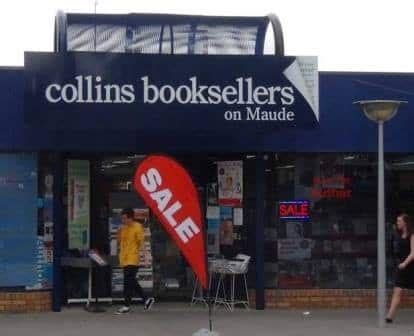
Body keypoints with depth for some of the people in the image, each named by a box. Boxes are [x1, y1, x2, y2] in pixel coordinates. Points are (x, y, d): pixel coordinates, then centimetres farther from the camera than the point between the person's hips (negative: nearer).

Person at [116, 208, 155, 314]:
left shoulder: (137, 227, -8)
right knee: (132, 282, 12)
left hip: (132, 259, -8)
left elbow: (140, 241, -9)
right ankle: (147, 299, 22)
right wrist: (119, 233, 1)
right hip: (124, 259, 8)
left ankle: (127, 306, -5)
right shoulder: (123, 228, 14)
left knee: (128, 282, -9)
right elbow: (120, 241, 17)